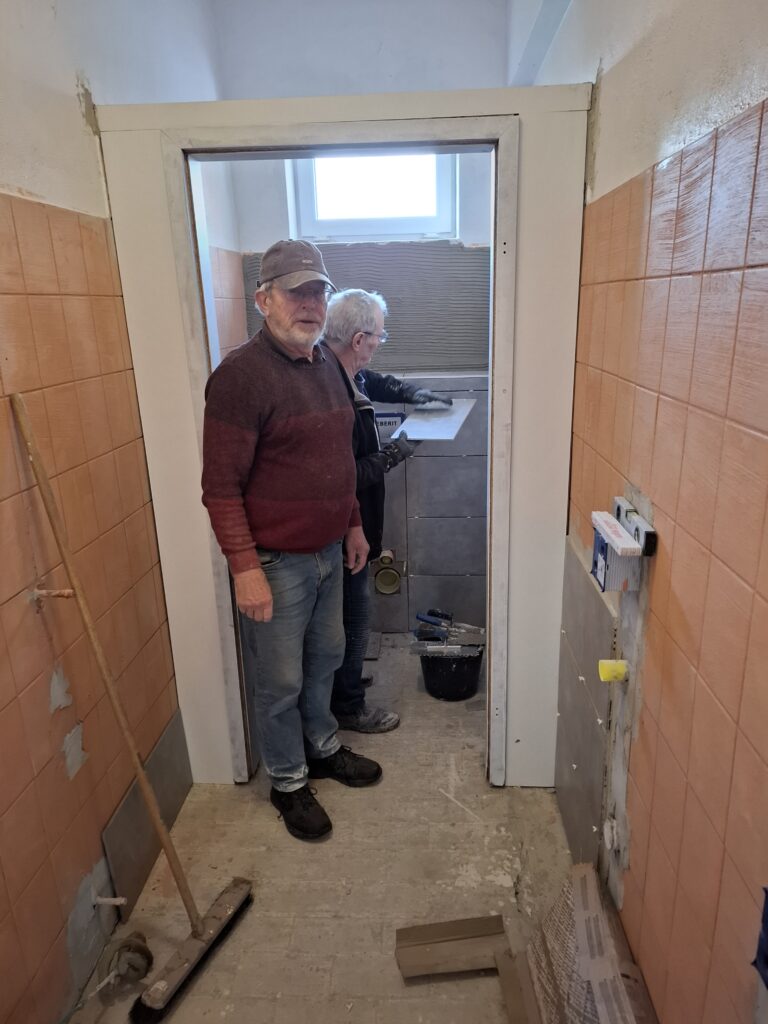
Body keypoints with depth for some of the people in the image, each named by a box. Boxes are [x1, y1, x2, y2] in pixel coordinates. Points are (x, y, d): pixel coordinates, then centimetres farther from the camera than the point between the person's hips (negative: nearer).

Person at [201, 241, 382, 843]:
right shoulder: (242, 375, -19)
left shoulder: (326, 364, 7)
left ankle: (322, 748, 46)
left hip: (328, 551, 8)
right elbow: (221, 485, -19)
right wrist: (245, 568, -23)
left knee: (325, 658, 23)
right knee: (280, 683, 9)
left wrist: (354, 525, 18)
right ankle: (288, 782, 33)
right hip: (275, 562, -7)